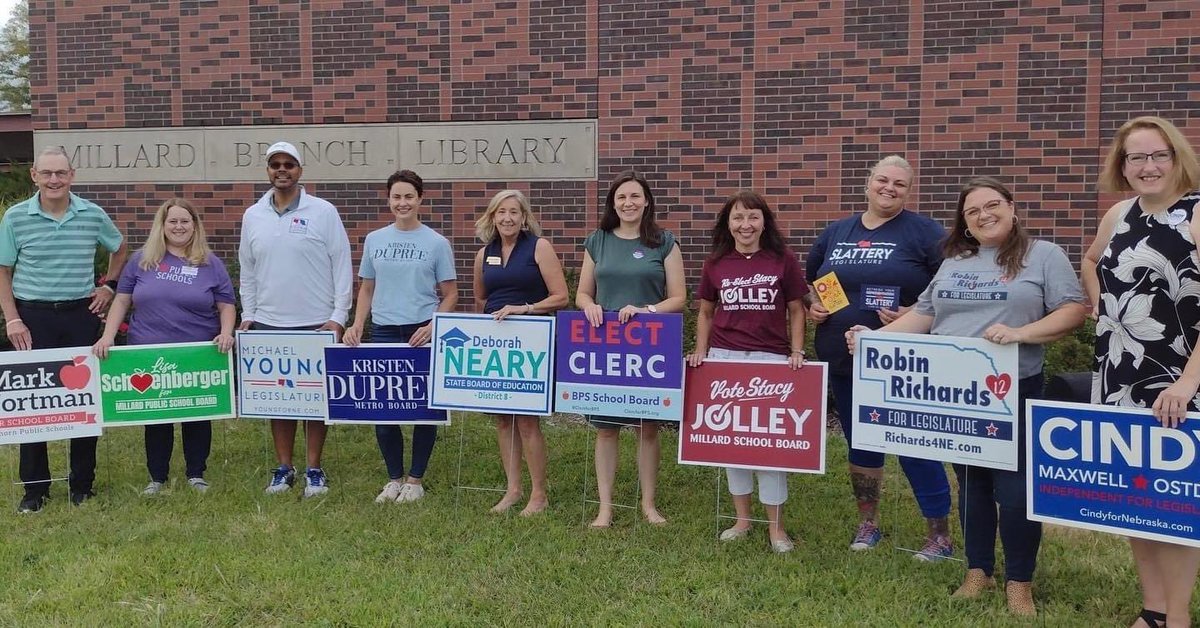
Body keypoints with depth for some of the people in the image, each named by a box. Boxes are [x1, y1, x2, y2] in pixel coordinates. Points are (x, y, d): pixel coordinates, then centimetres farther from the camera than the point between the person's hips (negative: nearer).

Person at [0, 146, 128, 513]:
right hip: (33, 317, -1)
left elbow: (119, 249, 19)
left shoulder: (93, 215, 1)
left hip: (80, 316, 1)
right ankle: (34, 488, 15)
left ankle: (82, 484, 19)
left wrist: (110, 286, 8)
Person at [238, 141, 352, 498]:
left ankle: (314, 470, 13)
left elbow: (342, 267, -3)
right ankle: (283, 468, 19)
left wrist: (338, 317, -8)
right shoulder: (253, 216, 9)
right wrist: (247, 316, 8)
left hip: (316, 324, -3)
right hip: (268, 324, 3)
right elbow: (247, 271, 14)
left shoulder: (324, 212, -3)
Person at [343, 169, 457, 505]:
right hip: (383, 333, 3)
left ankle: (415, 479, 18)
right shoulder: (374, 240, 9)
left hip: (422, 334, -3)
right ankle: (394, 478, 21)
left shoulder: (436, 243, 0)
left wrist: (431, 328, -14)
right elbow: (367, 289, 15)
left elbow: (450, 295, 1)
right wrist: (357, 324, 1)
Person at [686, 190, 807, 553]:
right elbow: (705, 312, 14)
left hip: (770, 359, -2)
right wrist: (701, 350, 4)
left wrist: (796, 352, -5)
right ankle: (742, 519, 22)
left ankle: (776, 527, 11)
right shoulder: (715, 264, 7)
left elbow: (796, 311, 5)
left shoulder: (783, 261, 1)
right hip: (723, 358, 3)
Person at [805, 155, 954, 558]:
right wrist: (811, 305, 3)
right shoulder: (835, 233, 11)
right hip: (843, 358, 5)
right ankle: (868, 524, 30)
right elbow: (809, 282, 23)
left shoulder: (924, 232, -3)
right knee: (860, 443, 15)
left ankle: (940, 534, 14)